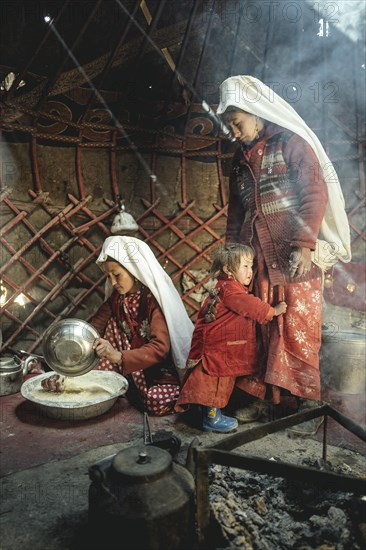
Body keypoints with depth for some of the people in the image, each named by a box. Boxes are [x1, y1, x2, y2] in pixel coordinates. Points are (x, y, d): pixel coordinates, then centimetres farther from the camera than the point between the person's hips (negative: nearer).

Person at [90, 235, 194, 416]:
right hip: (131, 373, 5)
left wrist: (119, 357, -43)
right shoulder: (115, 299, 1)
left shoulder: (153, 300, -20)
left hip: (162, 370, -5)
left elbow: (160, 347, -30)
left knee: (157, 401, -30)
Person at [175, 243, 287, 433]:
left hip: (223, 347, 11)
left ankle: (212, 414, 30)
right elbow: (251, 306, -23)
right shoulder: (229, 289, -19)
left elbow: (249, 308, 21)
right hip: (215, 347, -11)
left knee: (221, 380, 18)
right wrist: (273, 311, -13)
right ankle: (212, 418, 9)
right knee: (216, 381, -2)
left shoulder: (232, 287, 14)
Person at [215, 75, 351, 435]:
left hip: (296, 258, -6)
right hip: (259, 259, 6)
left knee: (299, 331, -4)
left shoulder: (292, 143, -1)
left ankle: (308, 404, 7)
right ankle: (268, 396, 15)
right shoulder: (241, 158, 20)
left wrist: (304, 244, -19)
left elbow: (316, 193, -9)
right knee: (265, 330, 5)